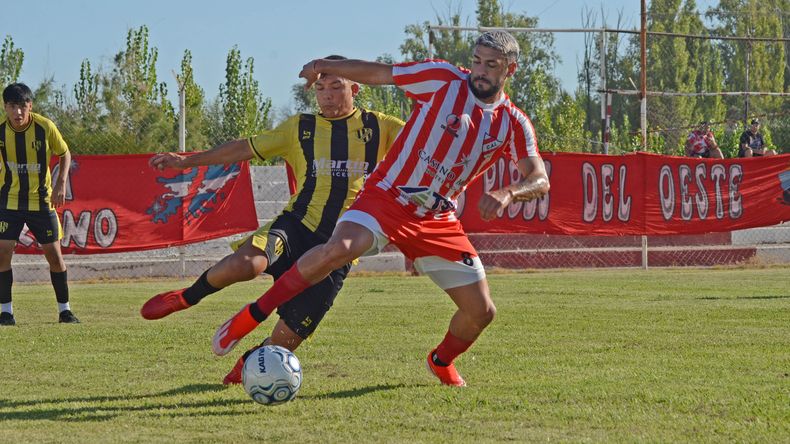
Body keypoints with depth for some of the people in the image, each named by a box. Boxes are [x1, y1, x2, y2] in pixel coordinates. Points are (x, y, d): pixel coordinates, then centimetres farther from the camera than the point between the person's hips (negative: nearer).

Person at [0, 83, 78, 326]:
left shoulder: (45, 127, -14)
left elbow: (65, 154, 2)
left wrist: (61, 184, -10)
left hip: (42, 199, 0)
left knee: (54, 253, 1)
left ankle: (64, 310, 15)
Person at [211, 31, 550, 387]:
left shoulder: (513, 124, 3)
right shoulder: (444, 80, -5)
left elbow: (539, 181, -2)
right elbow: (376, 73, 1)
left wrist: (507, 193, -23)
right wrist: (325, 66, -10)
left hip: (437, 222, 4)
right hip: (387, 196, -4)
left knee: (482, 312, 1)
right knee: (338, 249, -33)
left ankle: (442, 362, 35)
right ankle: (249, 318, -22)